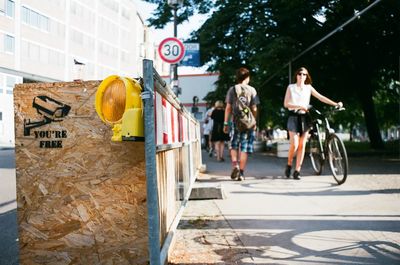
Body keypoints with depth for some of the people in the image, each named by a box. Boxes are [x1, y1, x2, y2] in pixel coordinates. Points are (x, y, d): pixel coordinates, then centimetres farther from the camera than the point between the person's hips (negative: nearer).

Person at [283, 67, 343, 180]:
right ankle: (289, 165, 13)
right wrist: (300, 106, -17)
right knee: (294, 144, -12)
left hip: (305, 117, 3)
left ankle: (297, 171, 6)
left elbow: (321, 97, 4)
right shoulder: (291, 87, 3)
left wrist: (335, 104, -6)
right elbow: (286, 104, -4)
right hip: (293, 117, -3)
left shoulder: (308, 87, 10)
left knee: (302, 145, 0)